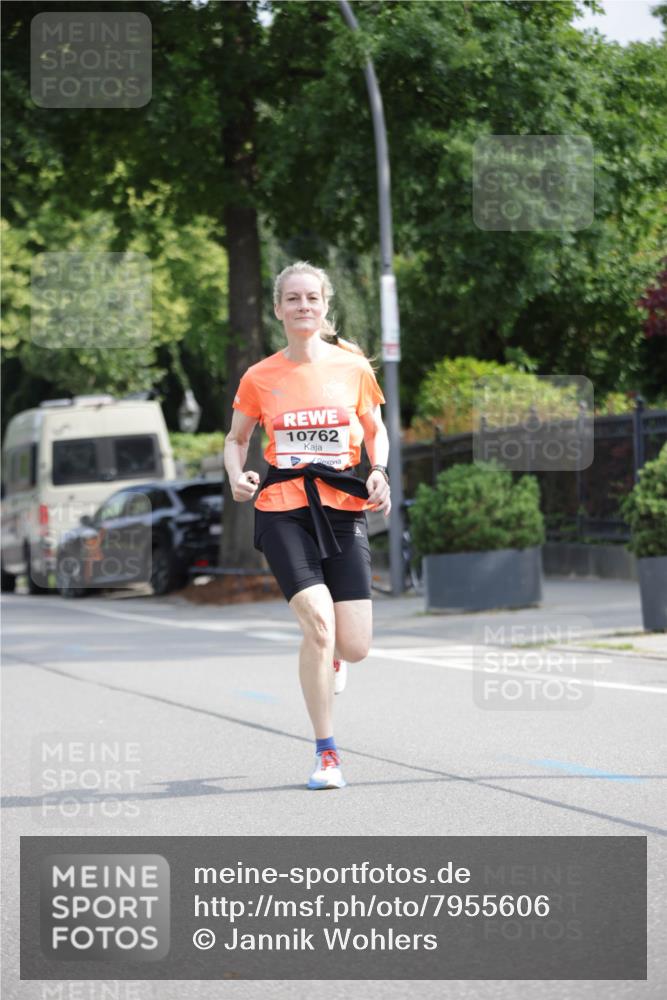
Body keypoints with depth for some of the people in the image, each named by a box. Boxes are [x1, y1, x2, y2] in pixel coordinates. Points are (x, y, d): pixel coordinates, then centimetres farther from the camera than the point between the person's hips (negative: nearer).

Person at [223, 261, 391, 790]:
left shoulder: (353, 368, 3)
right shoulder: (259, 378, 2)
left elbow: (376, 430, 15)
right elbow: (236, 438, 15)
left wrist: (380, 473, -4)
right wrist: (237, 475, -5)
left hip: (344, 508, 1)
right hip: (283, 509, -1)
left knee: (354, 647, -5)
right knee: (319, 621, -20)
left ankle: (329, 657, 37)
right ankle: (326, 753, -6)